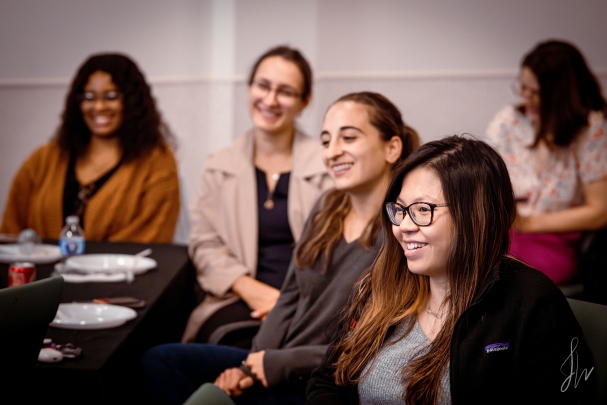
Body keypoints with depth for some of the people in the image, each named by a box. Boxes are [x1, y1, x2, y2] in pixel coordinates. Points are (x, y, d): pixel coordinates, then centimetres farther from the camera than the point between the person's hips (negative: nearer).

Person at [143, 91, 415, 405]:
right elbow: (290, 298, 11)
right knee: (160, 360, -1)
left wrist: (279, 363, -15)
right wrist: (251, 368, -2)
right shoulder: (327, 208, 7)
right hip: (274, 366, 8)